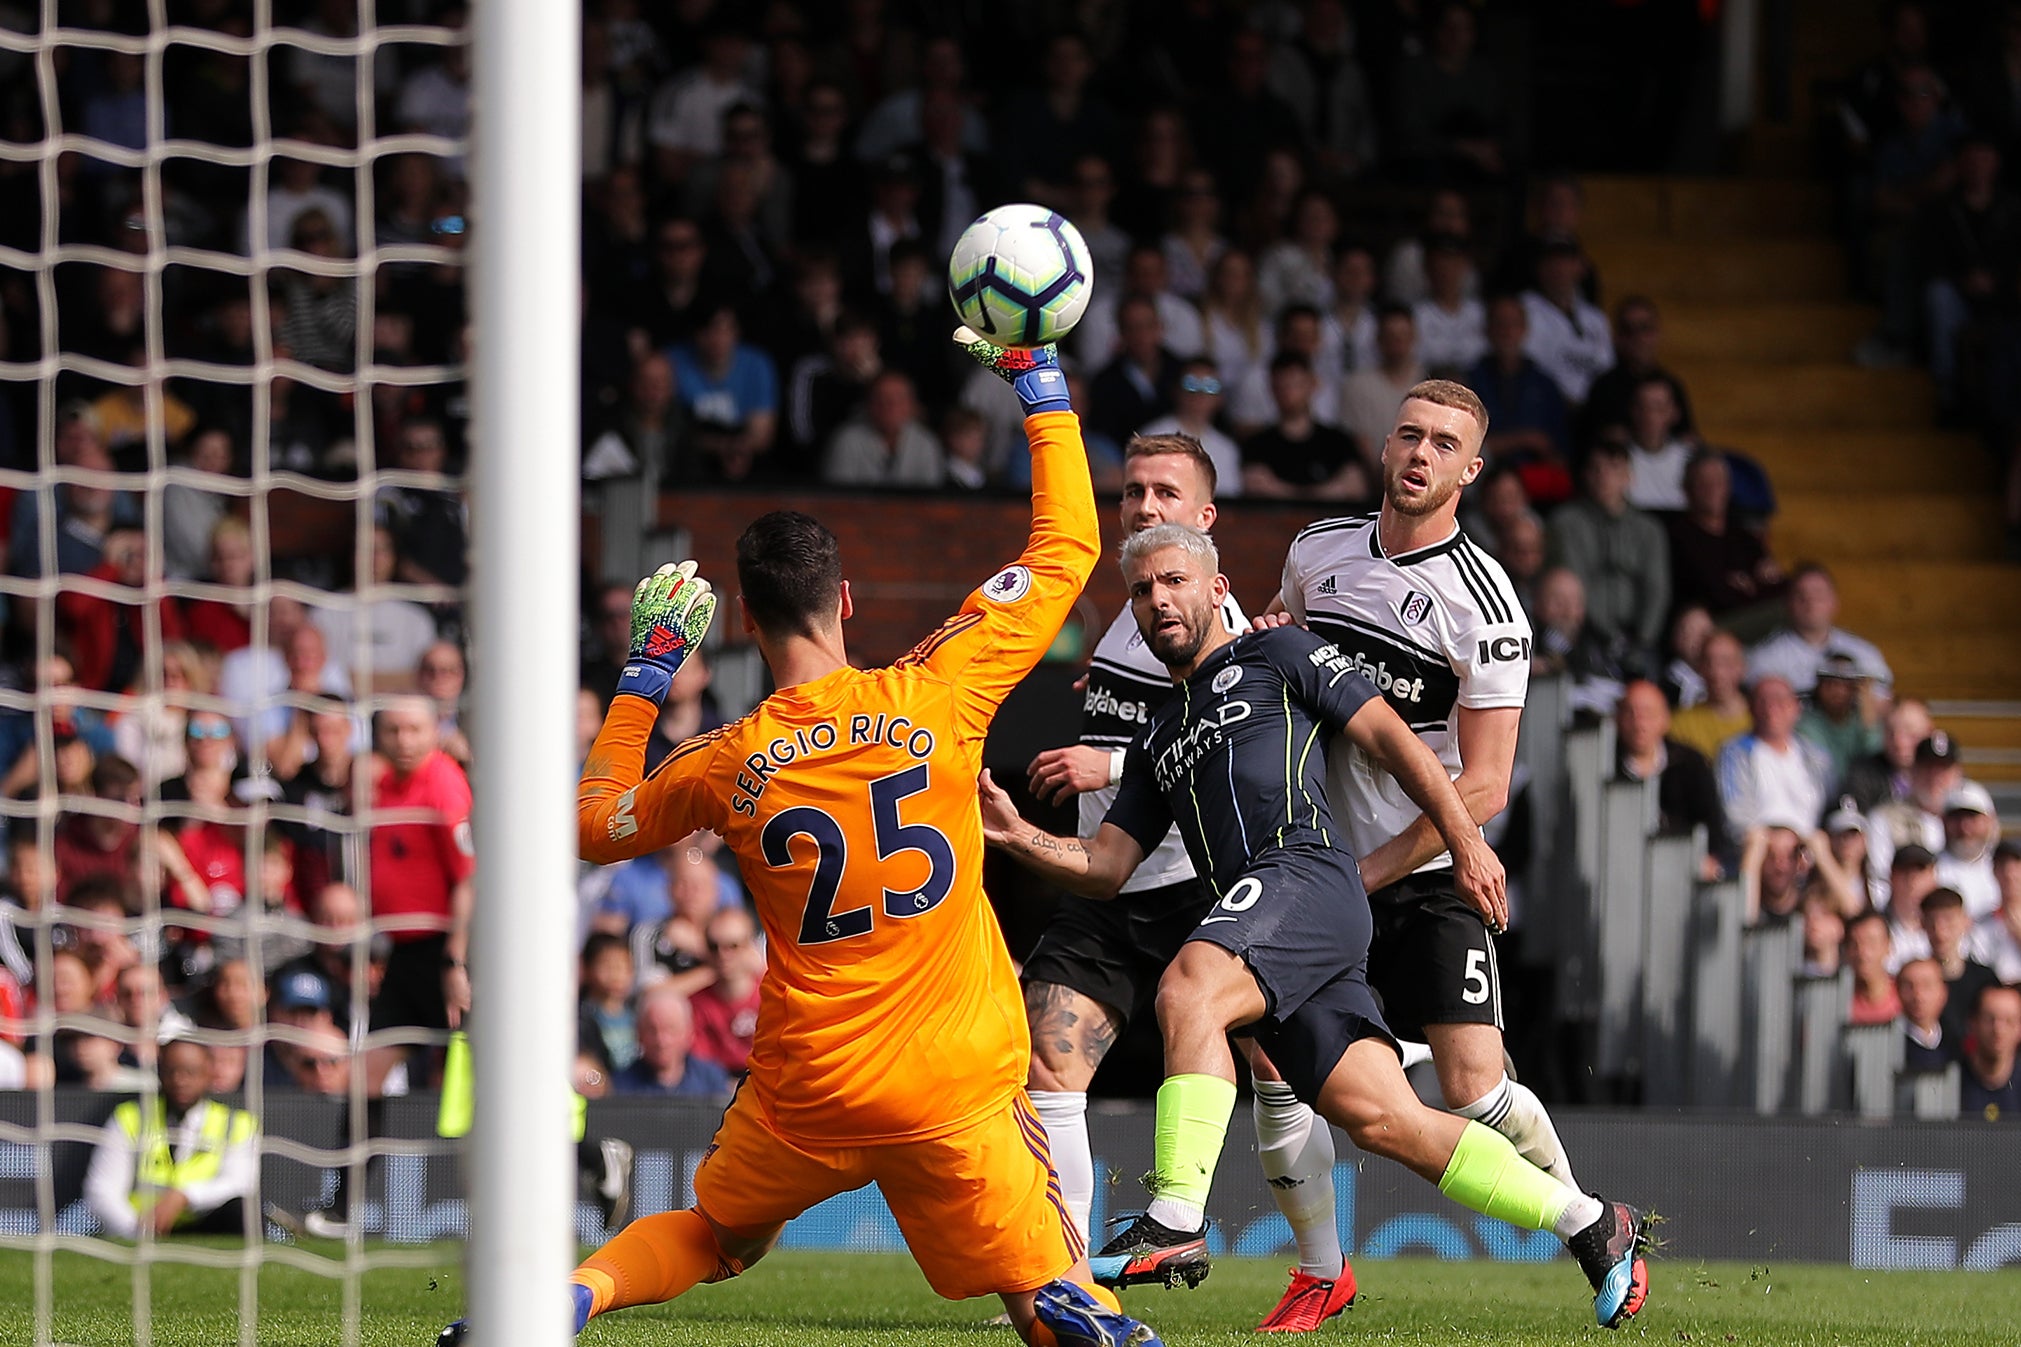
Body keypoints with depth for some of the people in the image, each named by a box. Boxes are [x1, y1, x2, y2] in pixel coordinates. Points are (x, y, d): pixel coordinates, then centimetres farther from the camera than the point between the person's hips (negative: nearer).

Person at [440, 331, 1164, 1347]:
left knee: (712, 1239, 27)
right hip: (955, 1091, -2)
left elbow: (595, 826, 18)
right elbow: (1068, 548, 3)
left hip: (806, 1093, 2)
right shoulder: (938, 695, -8)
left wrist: (643, 677, 24)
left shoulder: (726, 766, -3)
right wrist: (1040, 386, 11)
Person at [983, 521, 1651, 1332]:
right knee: (1385, 1121, -2)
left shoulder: (1275, 656, 14)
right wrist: (1017, 838, 6)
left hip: (1305, 876, -7)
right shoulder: (1157, 741, 32)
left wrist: (1465, 841, -1)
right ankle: (1592, 1224, 7)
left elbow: (1391, 739, 8)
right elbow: (1104, 868, 25)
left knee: (1188, 991, -32)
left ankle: (1176, 1224, -40)